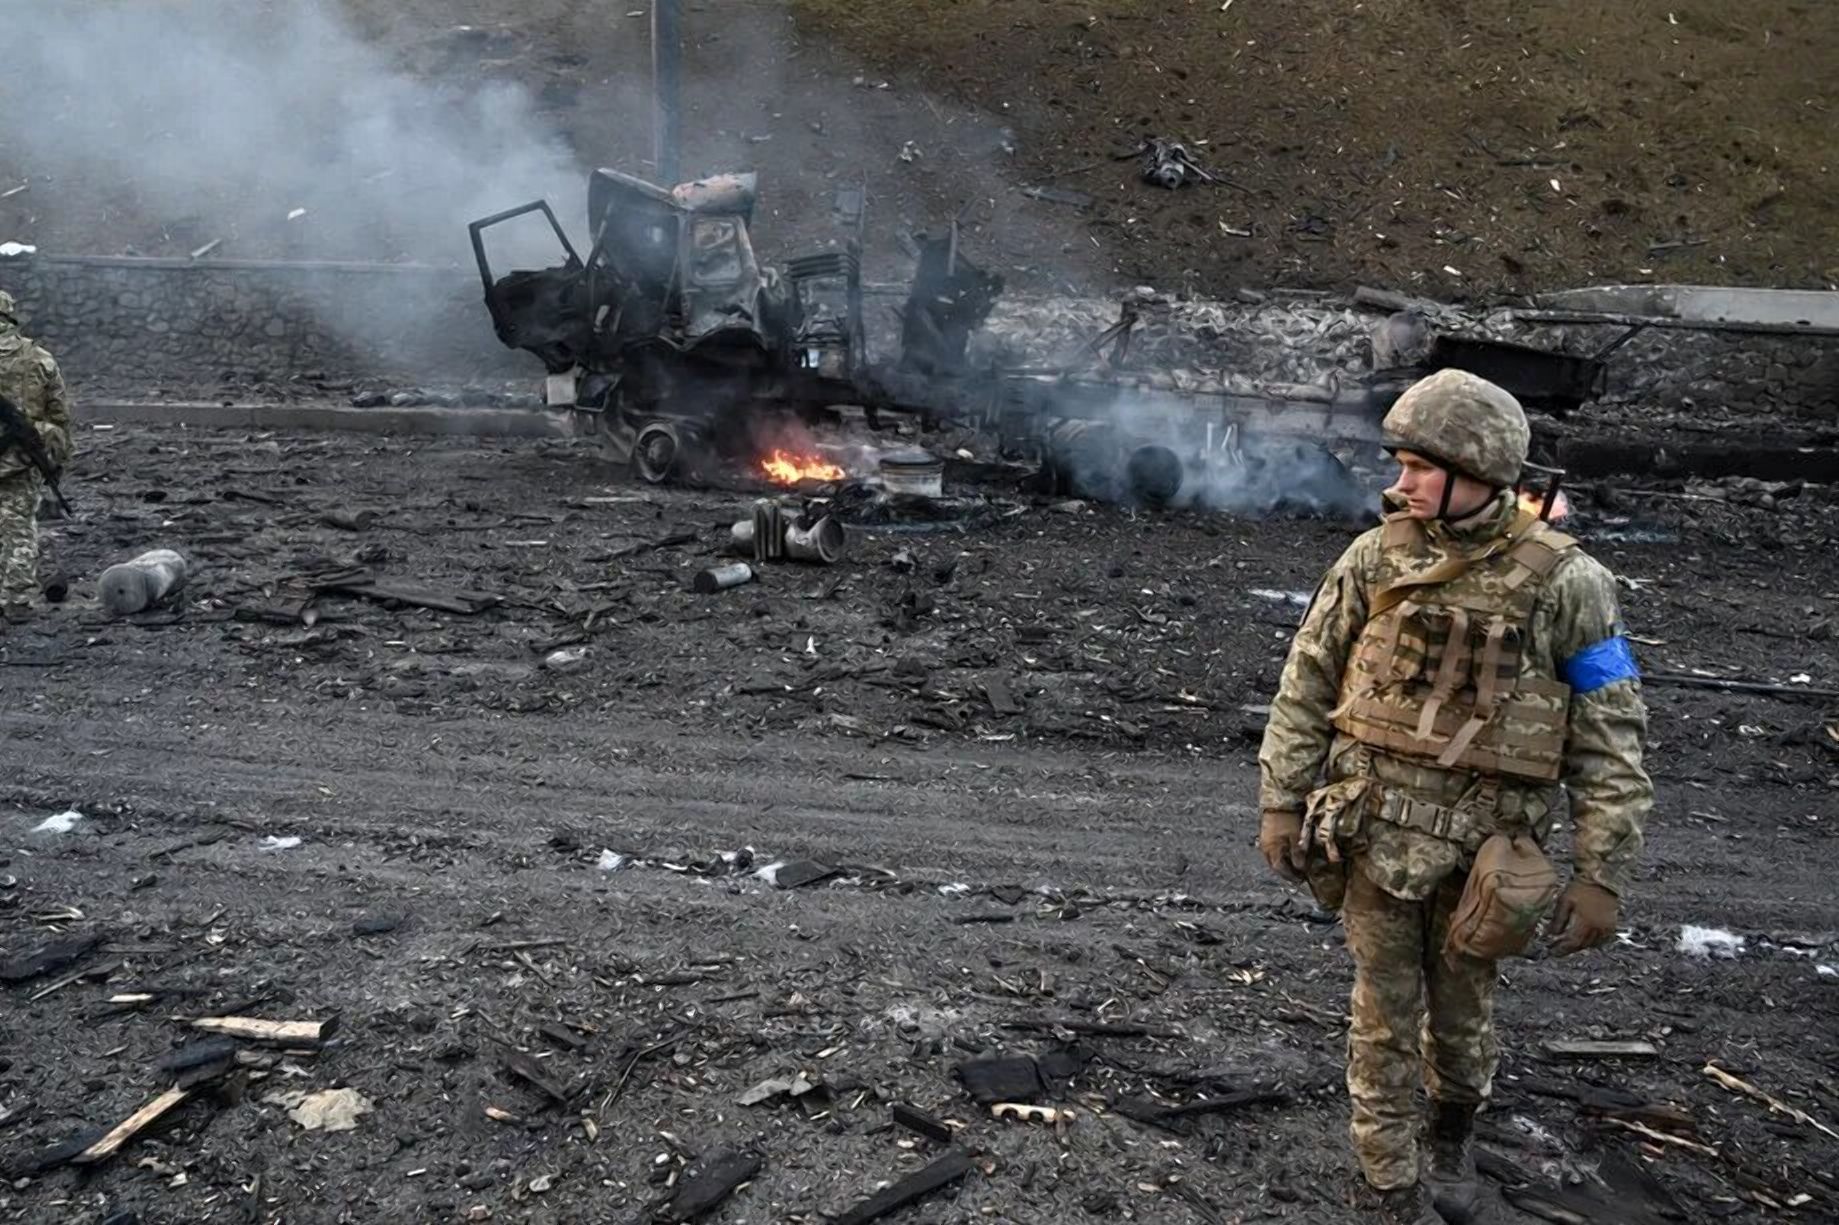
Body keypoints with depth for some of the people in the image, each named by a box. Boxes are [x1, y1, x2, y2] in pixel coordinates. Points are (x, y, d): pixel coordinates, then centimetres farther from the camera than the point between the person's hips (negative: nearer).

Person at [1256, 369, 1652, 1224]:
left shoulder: (1563, 583, -9)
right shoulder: (1376, 560, -4)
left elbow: (1610, 737, -7)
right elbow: (1305, 687, 2)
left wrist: (1602, 871, -10)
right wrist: (1281, 802, 0)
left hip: (1485, 844, 0)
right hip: (1378, 831, 1)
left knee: (1465, 1015, 17)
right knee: (1386, 1018, 10)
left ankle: (1450, 1152, 45)